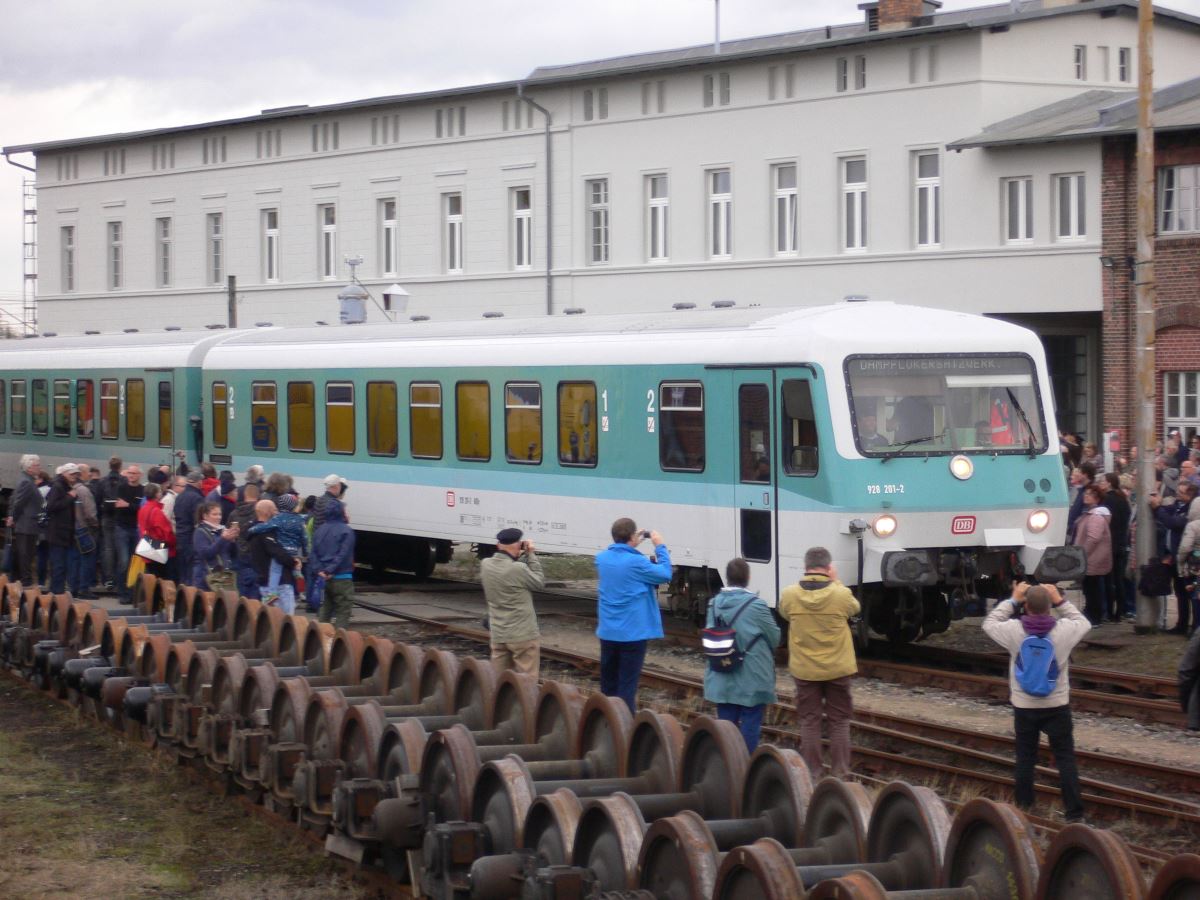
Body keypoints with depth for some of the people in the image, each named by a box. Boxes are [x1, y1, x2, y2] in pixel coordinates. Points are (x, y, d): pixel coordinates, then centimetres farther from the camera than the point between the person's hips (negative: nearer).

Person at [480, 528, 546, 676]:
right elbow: (539, 583, -5)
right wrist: (531, 555, 0)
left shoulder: (485, 565, -2)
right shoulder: (518, 569, -21)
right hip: (522, 635, -6)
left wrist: (521, 557, 8)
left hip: (497, 635, 6)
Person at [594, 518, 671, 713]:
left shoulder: (602, 558, 1)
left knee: (608, 684, 16)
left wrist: (633, 544, 12)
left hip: (607, 631, 6)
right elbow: (665, 574, -8)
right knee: (627, 684, -2)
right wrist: (660, 547, 1)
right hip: (632, 632, -6)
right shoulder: (636, 563, -19)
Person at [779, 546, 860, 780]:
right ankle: (840, 774, 12)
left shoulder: (789, 595, -12)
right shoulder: (841, 594, -16)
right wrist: (835, 582, 7)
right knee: (839, 721, 10)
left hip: (804, 670, 1)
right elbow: (855, 608, 6)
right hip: (837, 669, -1)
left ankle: (811, 774, 13)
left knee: (809, 721, 11)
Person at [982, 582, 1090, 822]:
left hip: (1024, 706, 1)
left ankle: (1023, 807, 24)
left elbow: (989, 624, 4)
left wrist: (1012, 600, 6)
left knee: (1025, 758, 15)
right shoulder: (1064, 630, -15)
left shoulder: (1014, 631, -16)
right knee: (1066, 759, 5)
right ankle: (1074, 813, 3)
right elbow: (1084, 624, 8)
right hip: (1057, 705, -1)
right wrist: (1060, 601, 5)